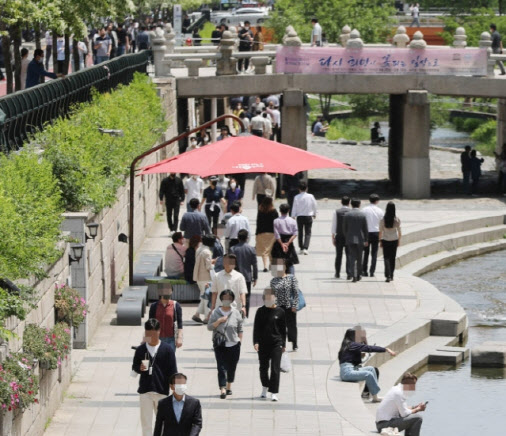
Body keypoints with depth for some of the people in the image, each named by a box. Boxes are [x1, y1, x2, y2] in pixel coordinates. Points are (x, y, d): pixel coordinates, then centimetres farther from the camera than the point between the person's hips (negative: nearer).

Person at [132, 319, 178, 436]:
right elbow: (134, 366, 9)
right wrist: (139, 368, -15)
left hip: (162, 391, -1)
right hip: (145, 391, 1)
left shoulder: (167, 349, -5)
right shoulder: (141, 349, 0)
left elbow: (173, 371, -1)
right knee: (146, 422, 4)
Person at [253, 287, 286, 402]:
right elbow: (256, 328, 1)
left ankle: (274, 392, -7)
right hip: (263, 344, 2)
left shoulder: (280, 312, 0)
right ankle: (265, 388, 33)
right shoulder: (260, 311, 3)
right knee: (263, 367, 11)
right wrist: (256, 342, -10)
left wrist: (283, 344, 6)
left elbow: (283, 329, 6)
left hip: (276, 343, -2)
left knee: (275, 368, -7)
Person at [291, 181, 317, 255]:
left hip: (299, 217, 1)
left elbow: (294, 208, -4)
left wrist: (293, 217, 6)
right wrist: (314, 214, 21)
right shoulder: (311, 196, -6)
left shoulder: (296, 197, -7)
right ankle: (305, 248, -12)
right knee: (308, 233, 4)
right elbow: (314, 206, 5)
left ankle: (301, 248, 20)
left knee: (300, 232, 15)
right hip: (308, 216, -1)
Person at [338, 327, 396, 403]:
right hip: (347, 372, -10)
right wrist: (386, 350, -17)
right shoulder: (353, 345, -10)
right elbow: (369, 348, -16)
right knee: (369, 374, -20)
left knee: (371, 368, 10)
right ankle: (375, 397, -13)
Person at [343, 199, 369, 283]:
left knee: (353, 258, 0)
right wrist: (366, 240, 8)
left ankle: (354, 276, -12)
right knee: (359, 258, 14)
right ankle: (358, 275, 23)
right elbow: (365, 229, -2)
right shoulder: (362, 215, -4)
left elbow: (344, 228, 4)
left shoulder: (347, 215, -2)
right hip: (360, 239, 0)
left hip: (350, 239, 0)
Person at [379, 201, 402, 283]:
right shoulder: (397, 220, -9)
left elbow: (380, 232, -6)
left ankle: (388, 275, -15)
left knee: (386, 258, 1)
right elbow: (399, 232, -2)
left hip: (385, 240, -1)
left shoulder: (383, 220, -11)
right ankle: (391, 276, 20)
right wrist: (399, 241, 11)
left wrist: (380, 241, 5)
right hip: (394, 240, 1)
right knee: (392, 258, 13)